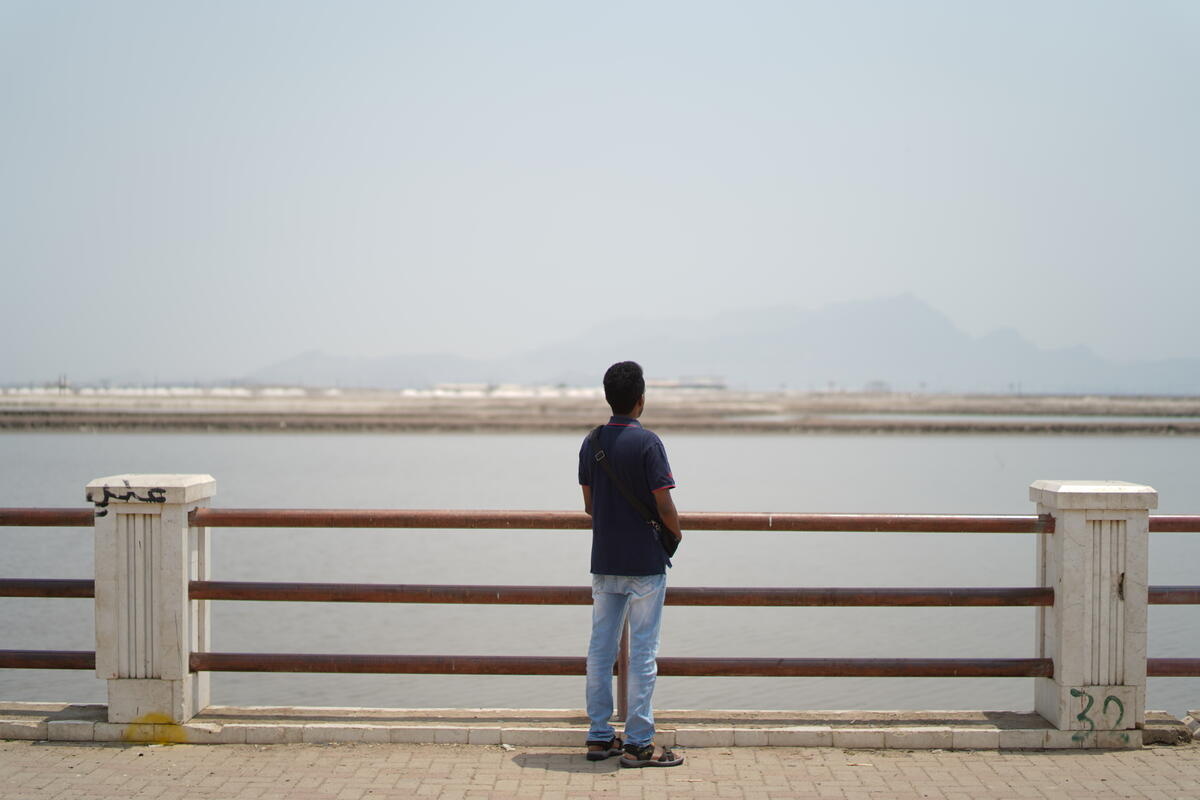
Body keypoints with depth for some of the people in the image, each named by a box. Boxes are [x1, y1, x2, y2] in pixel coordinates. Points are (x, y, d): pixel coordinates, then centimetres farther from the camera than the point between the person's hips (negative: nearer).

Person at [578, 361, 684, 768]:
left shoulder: (591, 443, 4)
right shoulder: (647, 442, -15)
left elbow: (589, 504, 11)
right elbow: (664, 506, -15)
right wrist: (676, 534, 5)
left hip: (604, 561, 6)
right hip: (644, 562, -6)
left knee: (600, 648, 10)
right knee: (643, 652, -1)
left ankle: (599, 737, 15)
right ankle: (638, 744, 1)